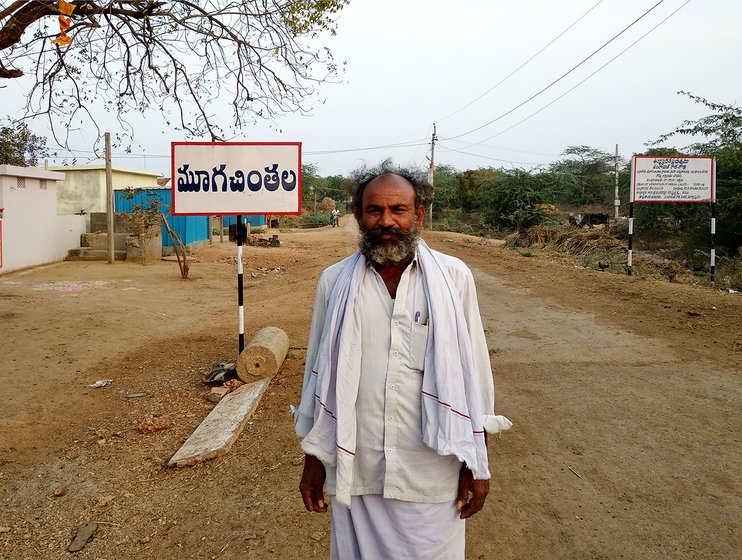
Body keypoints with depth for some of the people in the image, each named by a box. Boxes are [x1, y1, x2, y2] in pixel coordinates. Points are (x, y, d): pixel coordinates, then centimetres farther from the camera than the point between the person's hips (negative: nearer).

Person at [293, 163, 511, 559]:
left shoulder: (454, 277, -7)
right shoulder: (334, 282, -2)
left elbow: (473, 372, -2)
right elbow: (319, 371, 5)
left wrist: (475, 464, 1)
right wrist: (313, 457, 8)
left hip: (432, 474, -1)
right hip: (355, 471, 2)